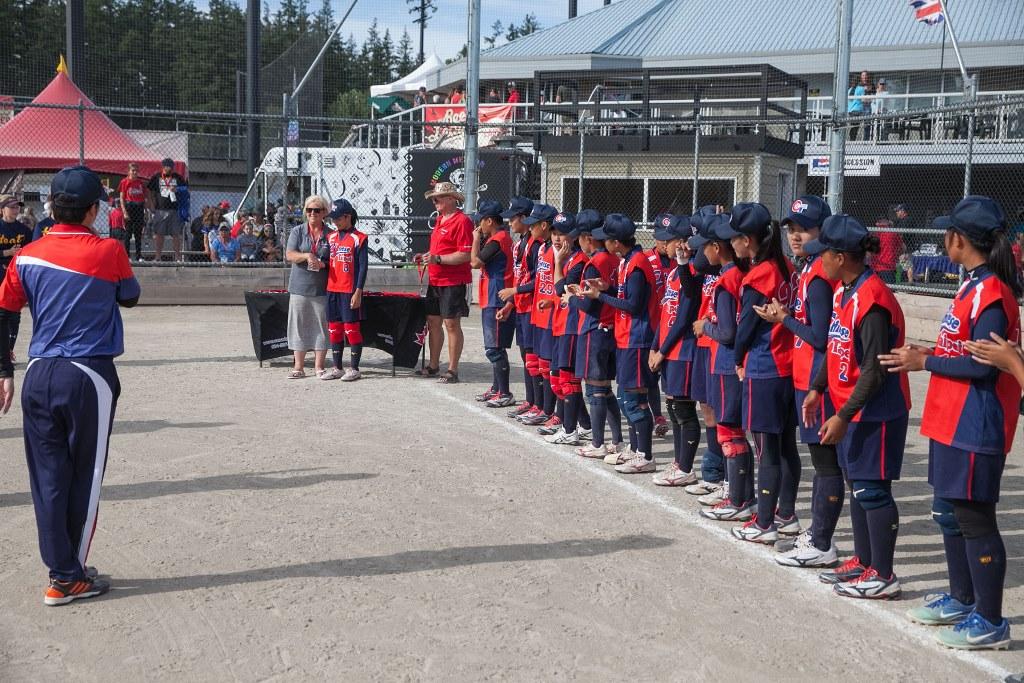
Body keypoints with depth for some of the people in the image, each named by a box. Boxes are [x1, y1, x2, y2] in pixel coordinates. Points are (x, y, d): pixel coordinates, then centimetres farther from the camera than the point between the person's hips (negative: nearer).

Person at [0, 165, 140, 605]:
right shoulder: (108, 251, -7)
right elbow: (130, 298, 10)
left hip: (39, 377, 4)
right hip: (89, 377, -4)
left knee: (48, 479, 8)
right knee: (84, 479, 6)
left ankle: (61, 571, 13)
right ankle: (70, 578, 11)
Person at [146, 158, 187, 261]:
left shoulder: (178, 178, 7)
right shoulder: (156, 177, 6)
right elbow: (150, 192, 9)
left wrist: (177, 190, -8)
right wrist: (152, 205, 1)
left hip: (174, 209, 0)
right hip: (160, 209, 0)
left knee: (176, 234, 1)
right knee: (159, 233, 3)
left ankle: (178, 256, 6)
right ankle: (158, 256, 10)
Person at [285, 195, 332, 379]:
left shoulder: (330, 234, 5)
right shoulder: (297, 231, 6)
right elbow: (289, 255, -2)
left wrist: (323, 264, -13)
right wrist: (306, 256, -20)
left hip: (322, 288, 0)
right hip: (300, 286, 0)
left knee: (321, 325, 2)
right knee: (299, 325, 3)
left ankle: (319, 366, 12)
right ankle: (298, 367, 9)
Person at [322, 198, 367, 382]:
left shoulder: (358, 239, -6)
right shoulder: (331, 237, 12)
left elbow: (363, 267, -9)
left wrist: (358, 292, -13)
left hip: (350, 291, -6)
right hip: (332, 290, 6)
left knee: (352, 329, -1)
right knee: (334, 329, 10)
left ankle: (354, 368, 7)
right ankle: (337, 368, 18)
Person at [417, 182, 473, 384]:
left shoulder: (461, 221, -14)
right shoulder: (440, 219, 16)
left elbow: (465, 255, -20)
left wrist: (437, 259, -23)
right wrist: (426, 256, 8)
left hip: (453, 282, -9)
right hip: (435, 281, 9)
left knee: (451, 324, -3)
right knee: (433, 322, 13)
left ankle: (453, 370, 3)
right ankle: (433, 366, 23)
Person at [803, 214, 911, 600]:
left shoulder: (872, 301, -22)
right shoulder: (843, 293, 8)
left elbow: (875, 371, -23)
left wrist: (843, 416, -21)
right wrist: (817, 389, 10)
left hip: (874, 411, -10)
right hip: (849, 407, 10)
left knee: (872, 489, -3)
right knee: (856, 484, 16)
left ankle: (883, 575, 7)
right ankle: (863, 562, 28)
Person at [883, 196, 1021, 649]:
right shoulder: (973, 286, 12)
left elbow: (983, 365, -22)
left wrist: (925, 362, -15)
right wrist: (931, 354, 4)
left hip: (974, 427, -10)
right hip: (952, 422, 10)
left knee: (974, 519, -2)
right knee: (948, 513, 18)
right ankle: (961, 600, 32)